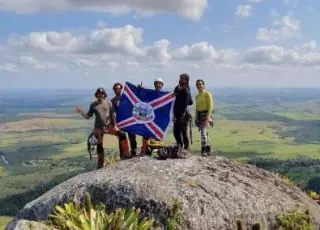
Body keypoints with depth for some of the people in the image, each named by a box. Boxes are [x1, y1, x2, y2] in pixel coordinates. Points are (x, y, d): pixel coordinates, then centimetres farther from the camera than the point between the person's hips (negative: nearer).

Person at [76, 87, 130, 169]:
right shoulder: (93, 105, 0)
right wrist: (80, 111, -13)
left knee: (122, 135, -17)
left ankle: (125, 154, -9)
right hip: (98, 128, 0)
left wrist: (115, 125, -2)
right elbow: (87, 117, 2)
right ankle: (100, 163, 19)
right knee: (99, 145, 5)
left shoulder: (108, 102, -1)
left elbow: (113, 114, 3)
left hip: (109, 126, 0)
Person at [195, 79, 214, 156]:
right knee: (204, 134, 8)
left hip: (206, 115, -7)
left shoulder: (207, 94, -6)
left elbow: (210, 106, -12)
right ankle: (208, 150, 15)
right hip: (199, 115, 7)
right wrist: (196, 119, 13)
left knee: (203, 132, -20)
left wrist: (208, 116, -22)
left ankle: (203, 150, -22)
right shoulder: (197, 96, 16)